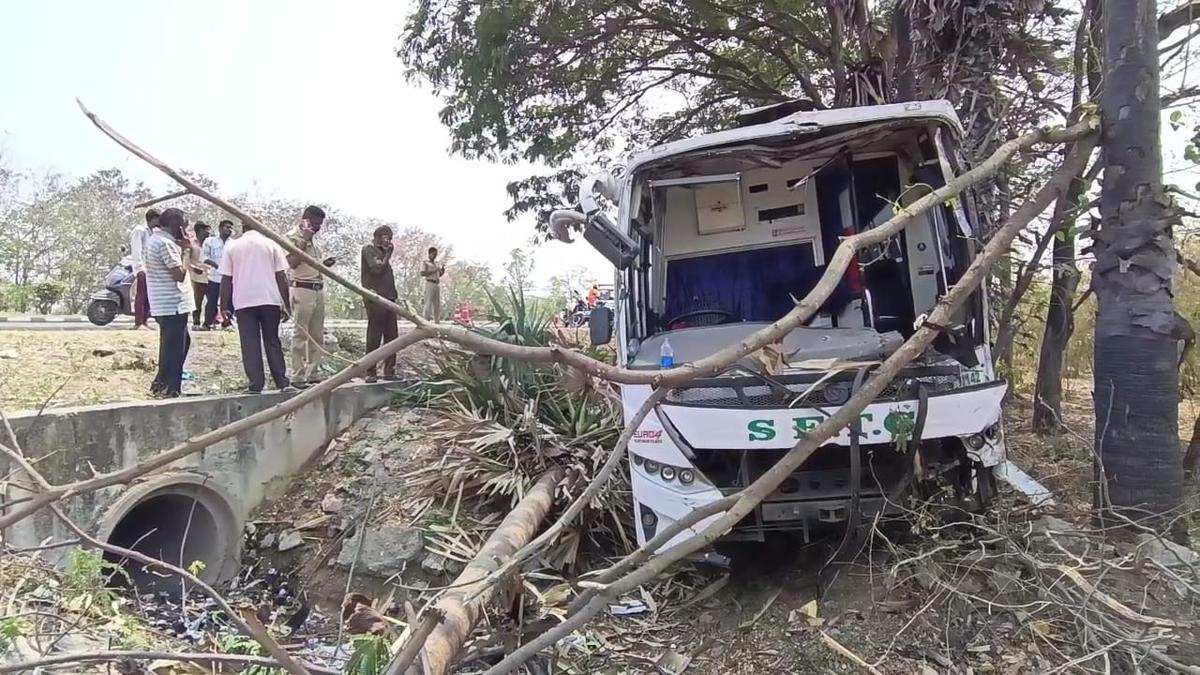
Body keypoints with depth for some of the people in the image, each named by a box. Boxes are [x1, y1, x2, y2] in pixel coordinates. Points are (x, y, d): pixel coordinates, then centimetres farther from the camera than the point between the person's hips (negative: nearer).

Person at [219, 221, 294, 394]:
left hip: (244, 302, 0)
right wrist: (286, 303, 3)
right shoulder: (271, 245, 4)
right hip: (270, 300, 1)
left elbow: (226, 279, 3)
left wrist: (224, 306, 7)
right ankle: (283, 383, 5)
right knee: (273, 343, 8)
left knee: (250, 346, 2)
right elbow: (281, 276, 0)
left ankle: (256, 385, -1)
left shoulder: (232, 246, 5)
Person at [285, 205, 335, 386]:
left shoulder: (313, 238, 19)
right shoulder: (293, 237, -5)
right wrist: (304, 241, -17)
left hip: (318, 289, 8)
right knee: (300, 335, -6)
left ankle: (312, 374, 14)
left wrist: (324, 264, 9)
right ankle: (298, 376, -3)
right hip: (302, 289, -8)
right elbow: (293, 263, -17)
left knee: (318, 336, 8)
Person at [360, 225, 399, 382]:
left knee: (392, 336, 7)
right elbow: (377, 268, -15)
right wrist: (387, 255, -5)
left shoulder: (381, 251, 23)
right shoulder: (368, 250, -2)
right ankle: (370, 373, -1)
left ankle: (389, 371, 12)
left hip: (388, 298, 9)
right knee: (374, 336, -6)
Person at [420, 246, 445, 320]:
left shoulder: (438, 263, 20)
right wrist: (433, 271, -13)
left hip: (438, 284, 6)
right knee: (429, 302, -11)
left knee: (437, 303, 3)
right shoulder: (425, 263, 4)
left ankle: (437, 320, 4)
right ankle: (427, 320, -12)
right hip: (429, 283, -6)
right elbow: (422, 273, -8)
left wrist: (443, 269, 5)